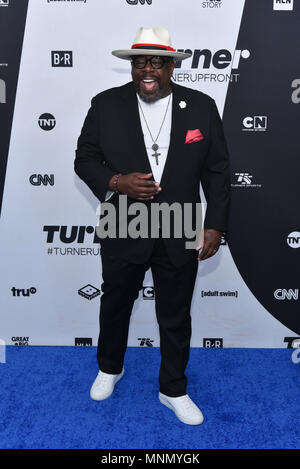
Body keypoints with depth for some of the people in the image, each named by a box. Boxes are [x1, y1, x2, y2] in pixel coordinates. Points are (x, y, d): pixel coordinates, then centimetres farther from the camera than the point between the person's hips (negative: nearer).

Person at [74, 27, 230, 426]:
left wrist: (215, 224, -5)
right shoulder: (106, 105, -4)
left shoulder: (201, 107, -3)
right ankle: (110, 369, 49)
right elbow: (85, 159, 1)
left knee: (176, 317, 13)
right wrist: (116, 182, -18)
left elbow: (217, 170, 0)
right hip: (123, 232, 1)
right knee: (115, 303, 20)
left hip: (180, 235, 0)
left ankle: (173, 390, 36)